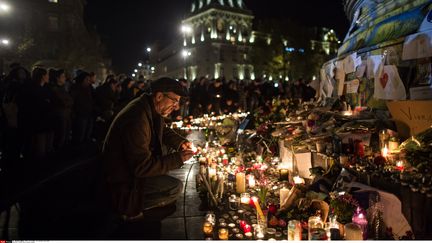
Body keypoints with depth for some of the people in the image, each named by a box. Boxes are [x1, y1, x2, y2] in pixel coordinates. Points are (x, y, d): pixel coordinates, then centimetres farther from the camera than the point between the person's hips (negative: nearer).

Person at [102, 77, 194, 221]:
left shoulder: (152, 110, -2)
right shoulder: (137, 118, -32)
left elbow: (164, 131, 18)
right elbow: (142, 167, -30)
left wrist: (181, 142, -1)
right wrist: (178, 158, -26)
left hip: (135, 166, 10)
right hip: (123, 181, -10)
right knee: (175, 188, -17)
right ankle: (130, 207, -2)